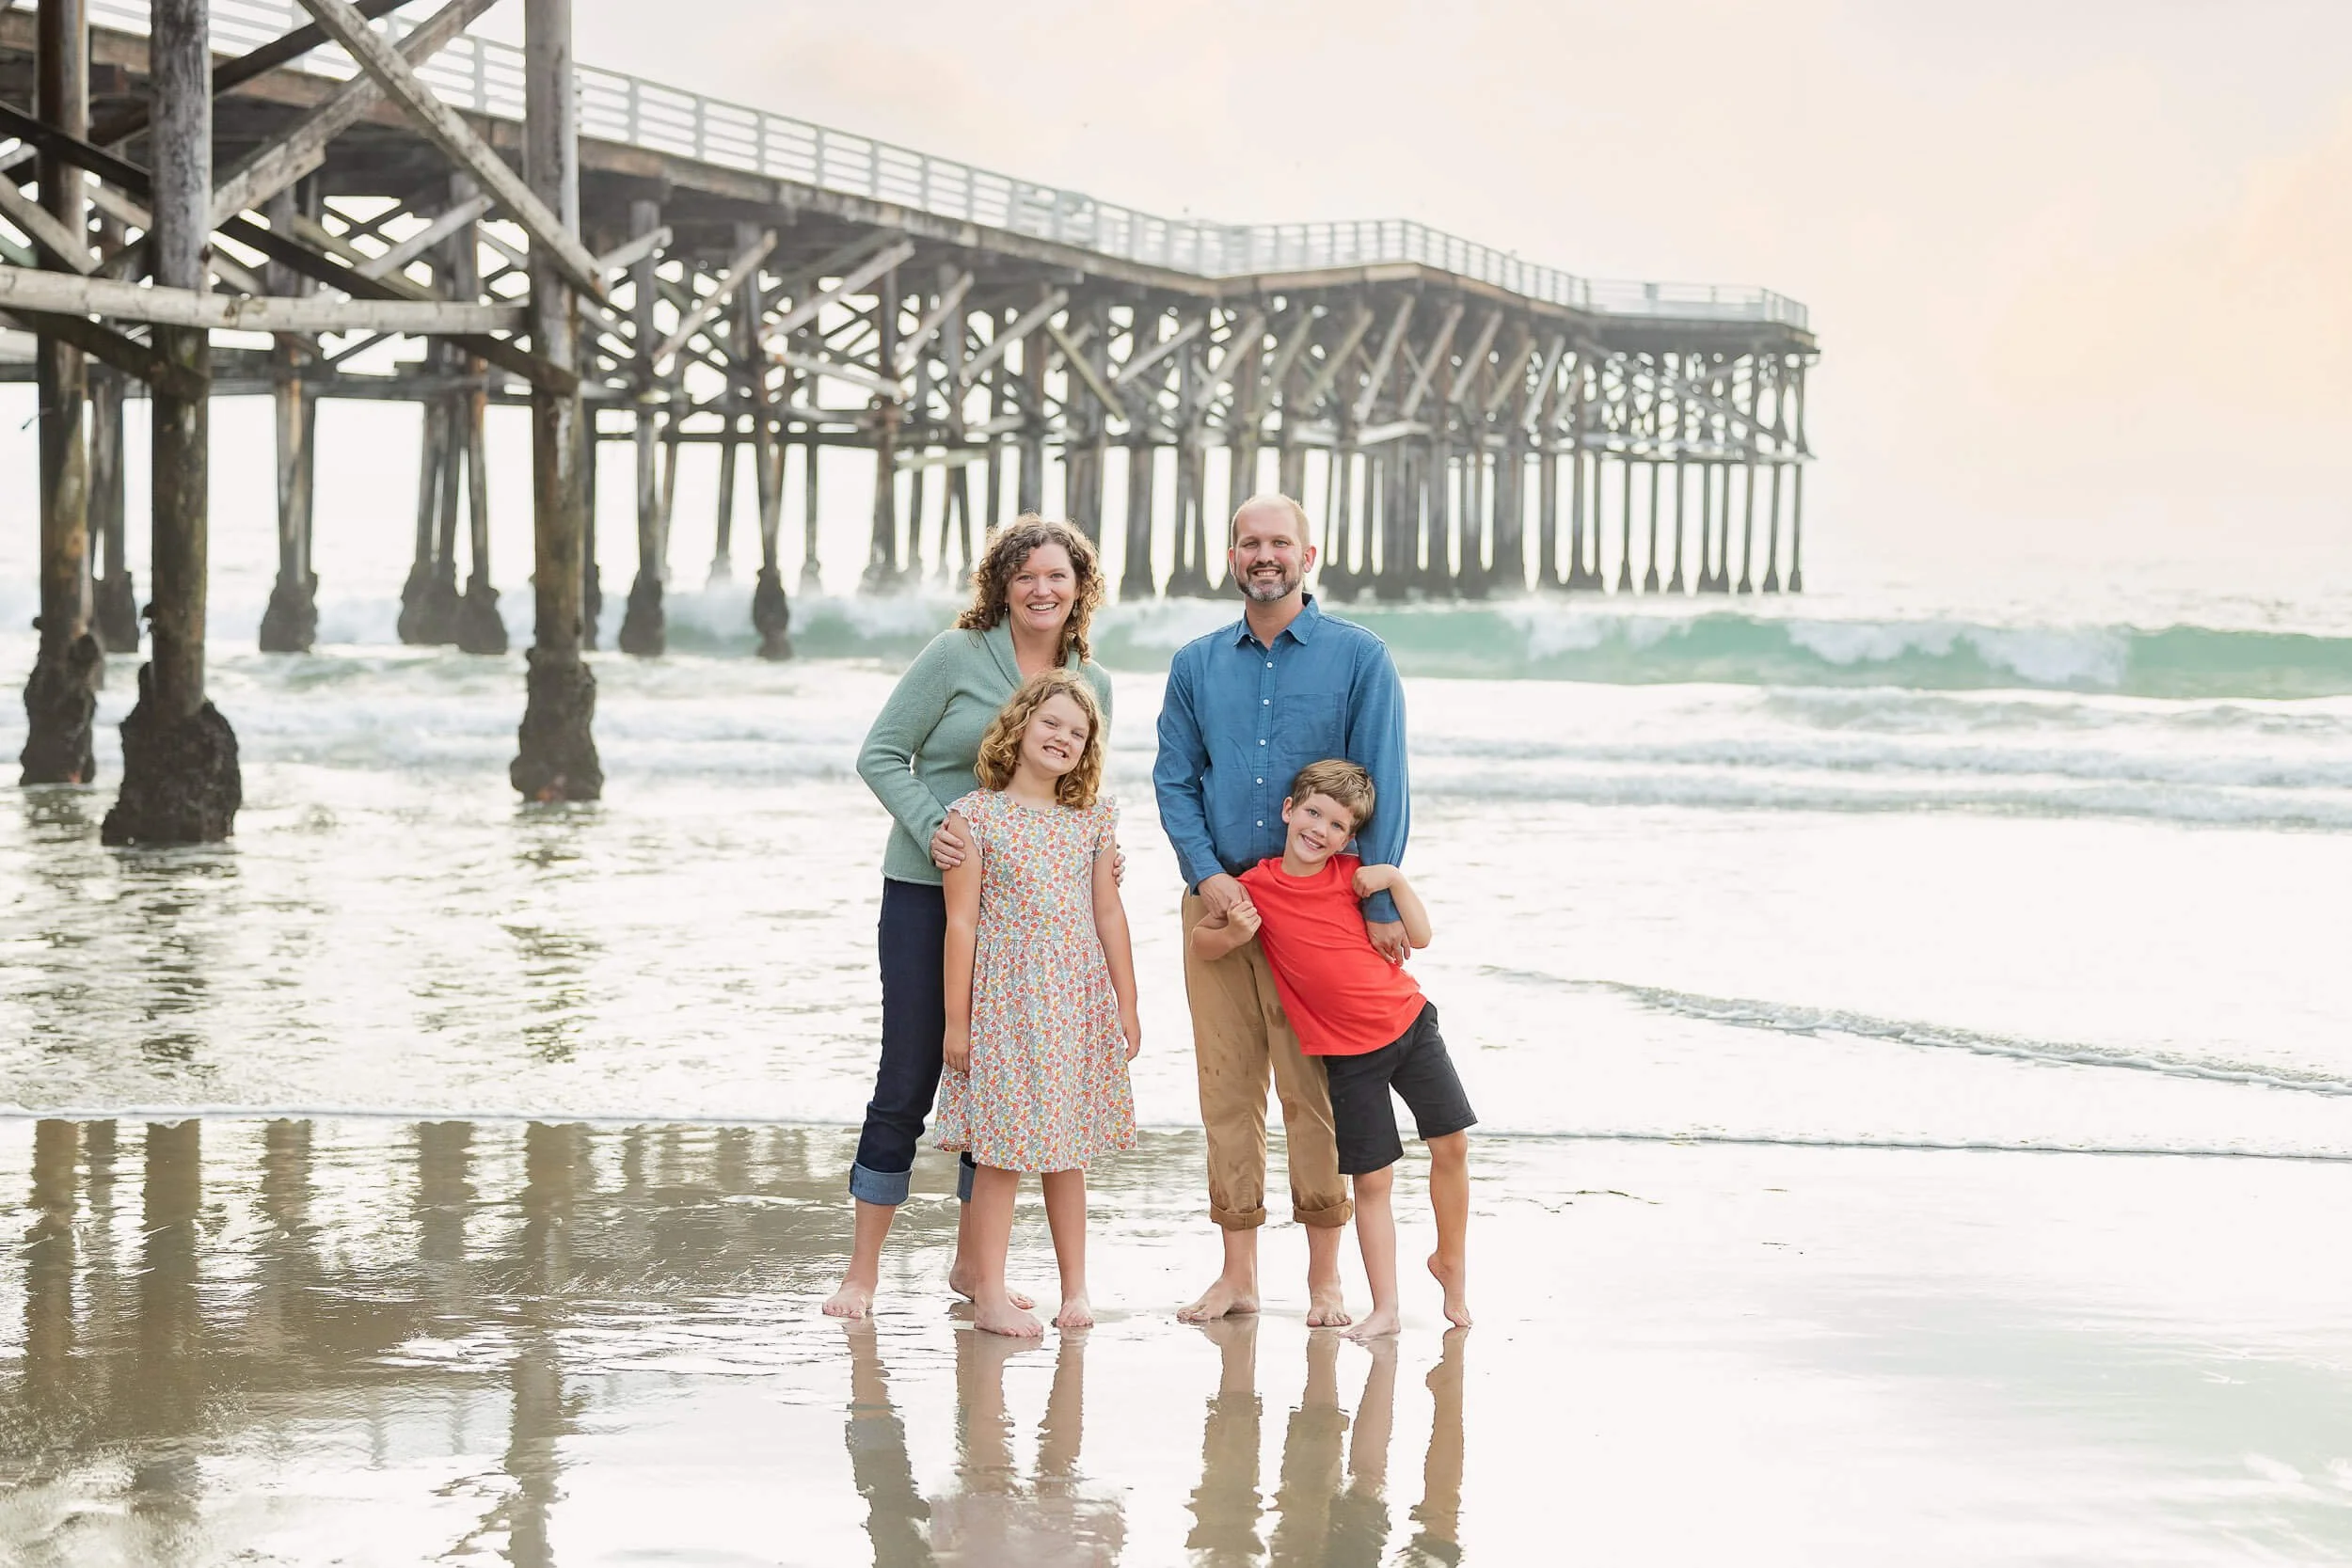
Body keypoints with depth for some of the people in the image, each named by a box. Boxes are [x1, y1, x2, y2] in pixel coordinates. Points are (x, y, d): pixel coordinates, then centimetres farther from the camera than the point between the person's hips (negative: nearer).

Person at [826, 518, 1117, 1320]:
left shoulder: (1094, 685, 8)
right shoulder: (957, 655, -6)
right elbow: (880, 755, -6)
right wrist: (930, 827, -20)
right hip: (926, 891, -4)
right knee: (908, 1076, -3)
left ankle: (972, 1261, 21)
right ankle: (862, 1270, 6)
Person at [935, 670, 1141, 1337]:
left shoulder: (1093, 820, 7)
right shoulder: (976, 816, -5)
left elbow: (1109, 914, 12)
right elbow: (961, 921, -5)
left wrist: (1127, 1005, 11)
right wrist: (956, 1019, -6)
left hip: (1079, 1006, 4)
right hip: (1004, 1000, -4)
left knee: (1068, 1151, 10)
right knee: (1002, 1151, -3)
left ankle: (1075, 1289, 17)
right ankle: (989, 1296, 3)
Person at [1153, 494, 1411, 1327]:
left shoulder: (1358, 657, 1)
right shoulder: (1196, 664, 11)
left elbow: (1383, 787, -3)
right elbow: (1175, 780, 10)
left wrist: (1380, 903, -10)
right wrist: (1206, 874, -6)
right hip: (1218, 898, 3)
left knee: (1314, 1089, -3)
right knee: (1226, 1087, 4)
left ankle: (1324, 1276, 5)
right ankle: (1237, 1272, 10)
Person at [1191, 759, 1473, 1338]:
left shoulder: (1352, 874, -2)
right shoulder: (1257, 887, -7)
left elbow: (1420, 937, 1)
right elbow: (1200, 941, 6)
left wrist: (1394, 879, -13)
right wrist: (1233, 934, -16)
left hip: (1410, 1023, 2)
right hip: (1346, 1052, -2)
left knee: (1452, 1144, 1)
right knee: (1372, 1178, -1)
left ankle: (1451, 1260, 24)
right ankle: (1384, 1308, 7)